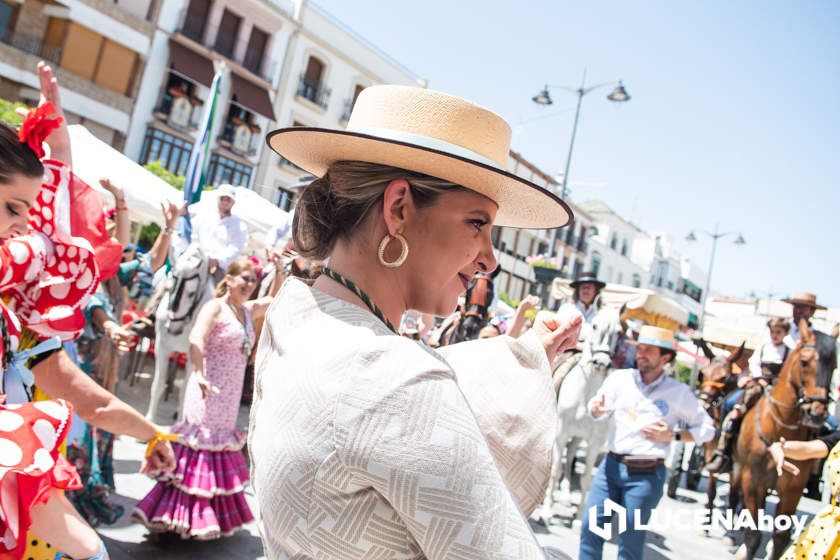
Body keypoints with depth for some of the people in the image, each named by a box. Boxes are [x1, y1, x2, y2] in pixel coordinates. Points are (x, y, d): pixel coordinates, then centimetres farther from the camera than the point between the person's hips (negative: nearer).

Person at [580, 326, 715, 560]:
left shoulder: (679, 392, -2)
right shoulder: (620, 378, 1)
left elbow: (707, 429, 5)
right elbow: (599, 410, -7)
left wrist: (673, 436, -10)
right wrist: (596, 409, -31)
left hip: (647, 475, -2)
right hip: (611, 465, 2)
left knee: (631, 541, 8)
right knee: (590, 525, 4)